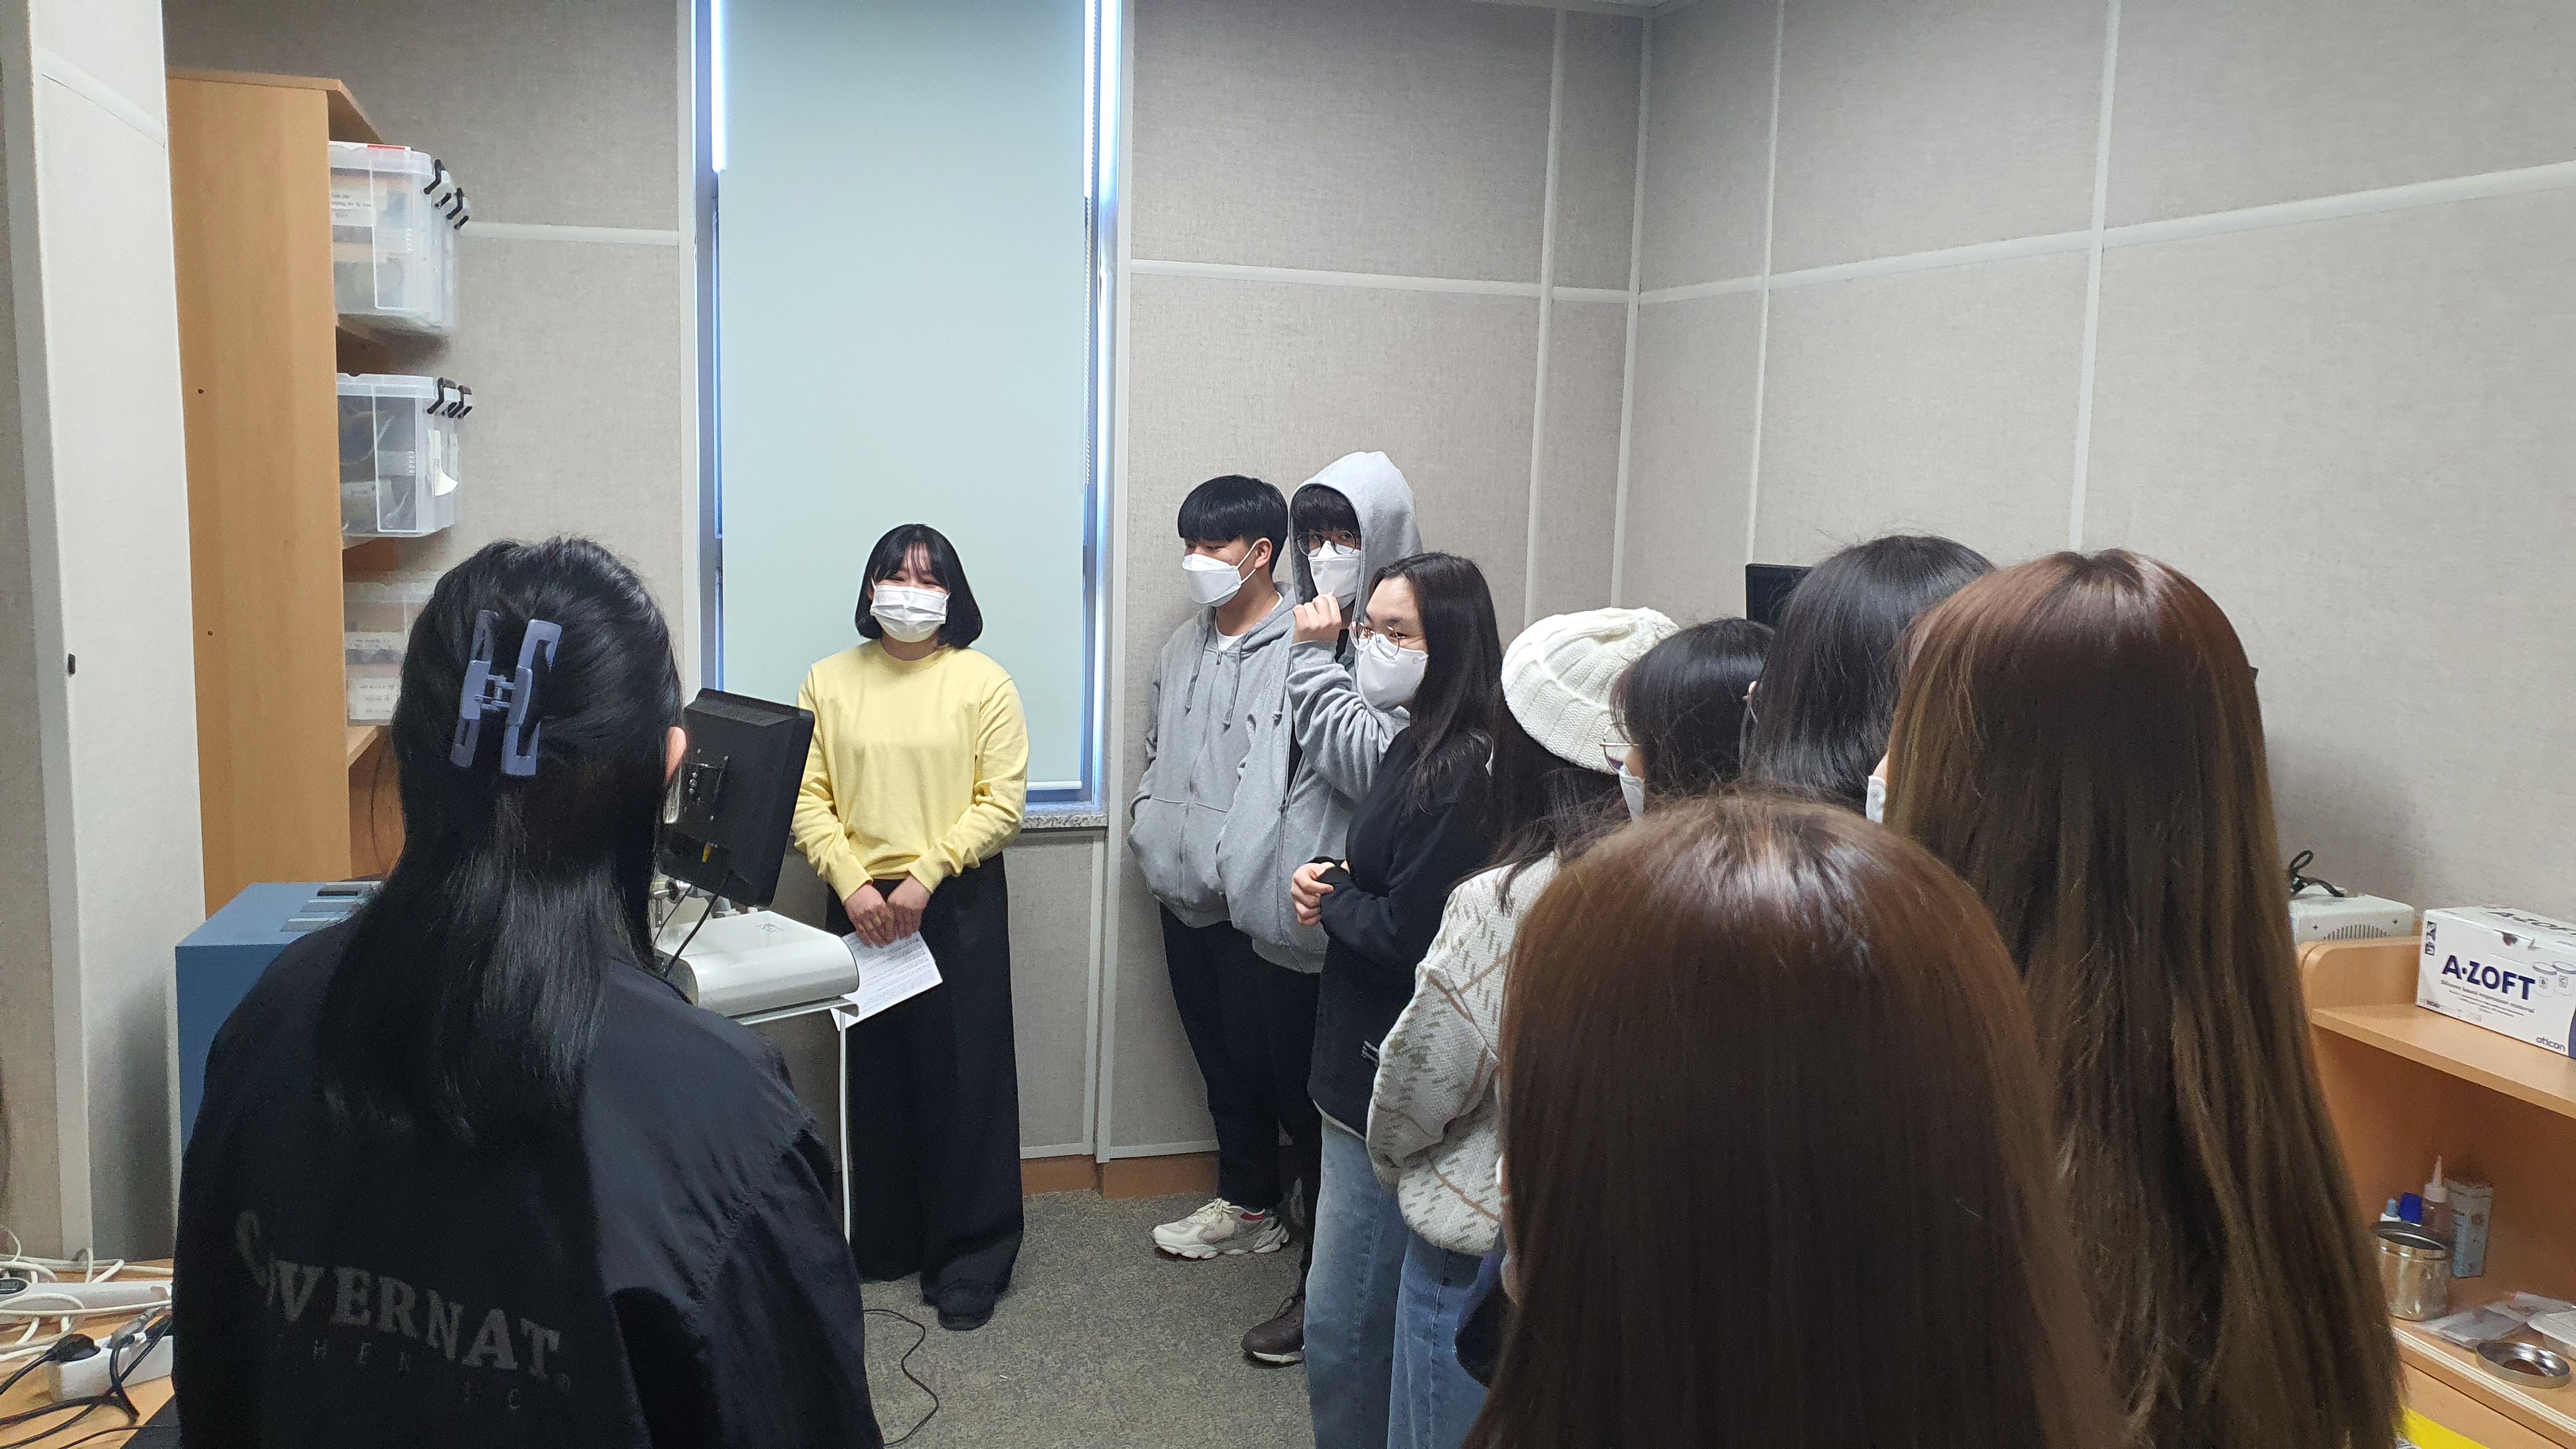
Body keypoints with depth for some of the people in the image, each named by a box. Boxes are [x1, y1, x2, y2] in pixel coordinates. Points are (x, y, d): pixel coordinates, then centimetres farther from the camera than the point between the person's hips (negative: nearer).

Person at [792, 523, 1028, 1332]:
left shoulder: (983, 684, -1)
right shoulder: (829, 682, 6)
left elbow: (1001, 802, -6)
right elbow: (808, 797, 1)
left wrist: (924, 877, -14)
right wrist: (851, 882, -12)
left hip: (958, 906, -2)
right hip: (860, 906, 2)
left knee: (963, 1080, 0)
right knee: (873, 1076, 9)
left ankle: (969, 1260, 12)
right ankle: (881, 1242, 25)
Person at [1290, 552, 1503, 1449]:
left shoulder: (1460, 776, -21)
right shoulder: (1417, 749, 10)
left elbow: (1404, 935, -23)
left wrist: (1330, 896, -5)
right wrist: (1335, 889, -1)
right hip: (1371, 1062, 10)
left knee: (1343, 1327, 1)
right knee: (1386, 1315, 22)